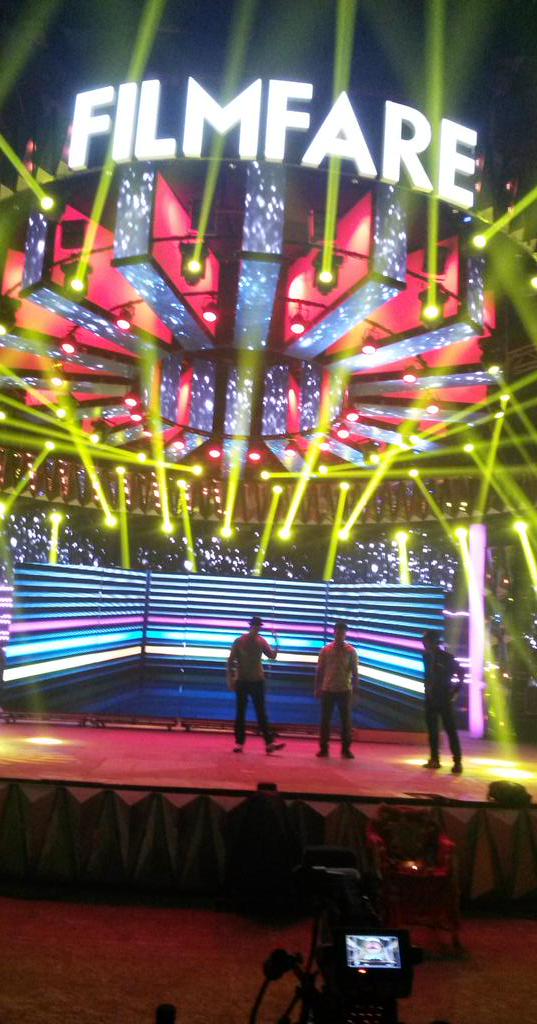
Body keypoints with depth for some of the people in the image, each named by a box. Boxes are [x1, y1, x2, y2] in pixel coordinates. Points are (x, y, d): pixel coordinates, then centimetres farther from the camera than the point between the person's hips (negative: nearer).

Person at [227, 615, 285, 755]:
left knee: (261, 713, 1)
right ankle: (239, 743, 12)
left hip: (257, 681, 1)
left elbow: (271, 656, -9)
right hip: (242, 681, -1)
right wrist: (230, 678, -8)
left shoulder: (262, 641, 2)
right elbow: (231, 661, -1)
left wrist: (275, 651, -32)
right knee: (240, 713, 5)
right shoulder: (239, 641, -4)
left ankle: (269, 743, -3)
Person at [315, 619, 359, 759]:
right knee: (325, 720, 5)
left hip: (345, 690, 0)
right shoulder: (326, 650, 2)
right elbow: (319, 670, 6)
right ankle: (323, 748, 14)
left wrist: (355, 688, -4)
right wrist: (317, 688, 4)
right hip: (327, 690, 1)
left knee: (346, 721, 4)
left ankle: (346, 749, 15)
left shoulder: (351, 651, -1)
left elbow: (354, 671, 1)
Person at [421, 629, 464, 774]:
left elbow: (461, 673, -9)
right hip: (431, 698, 5)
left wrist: (455, 691, -9)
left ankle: (457, 762, 1)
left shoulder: (446, 657, -7)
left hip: (444, 698, -5)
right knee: (432, 729, 6)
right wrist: (427, 689, 4)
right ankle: (434, 759, 10)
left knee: (450, 730, -1)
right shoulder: (427, 656, 5)